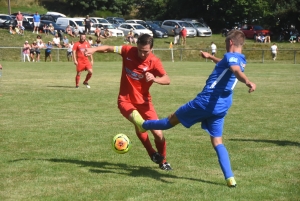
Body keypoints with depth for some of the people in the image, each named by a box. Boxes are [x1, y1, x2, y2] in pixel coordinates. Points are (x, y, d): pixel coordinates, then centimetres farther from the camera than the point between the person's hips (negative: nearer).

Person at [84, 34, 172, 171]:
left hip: (143, 101, 1)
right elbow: (109, 49, 0)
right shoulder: (128, 51, -9)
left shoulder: (154, 61, -14)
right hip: (125, 100, -1)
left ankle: (163, 161, 23)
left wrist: (154, 79, -41)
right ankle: (153, 154, -10)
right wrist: (94, 49, -18)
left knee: (158, 133, -3)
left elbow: (167, 80, -21)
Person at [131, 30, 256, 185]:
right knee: (217, 142, 7)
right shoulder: (239, 60, 14)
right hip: (222, 107, 8)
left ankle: (143, 125, 35)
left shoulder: (231, 56, -13)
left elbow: (236, 70, -37)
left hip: (207, 100, -8)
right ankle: (230, 179, -6)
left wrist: (247, 82, -57)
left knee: (172, 119, 13)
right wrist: (210, 57, 53)